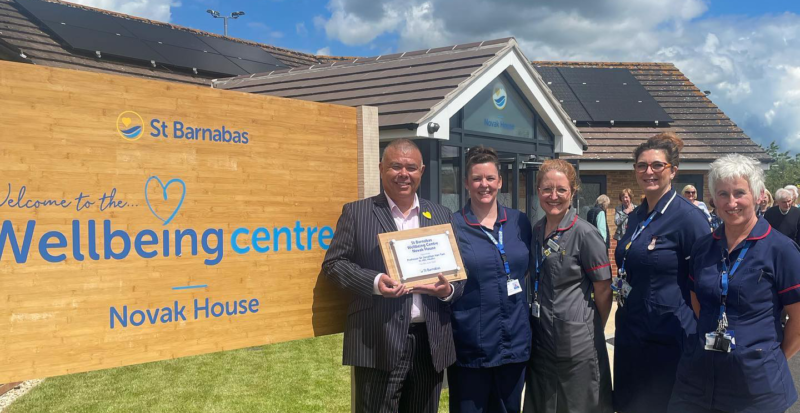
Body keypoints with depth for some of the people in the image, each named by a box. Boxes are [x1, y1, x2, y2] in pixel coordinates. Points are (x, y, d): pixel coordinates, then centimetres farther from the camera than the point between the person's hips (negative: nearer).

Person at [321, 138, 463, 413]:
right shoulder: (357, 213, 2)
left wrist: (449, 290, -8)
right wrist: (375, 282, -18)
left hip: (431, 341, 4)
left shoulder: (442, 215, 12)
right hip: (378, 342, -4)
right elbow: (333, 264, -2)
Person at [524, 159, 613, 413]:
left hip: (576, 341, -6)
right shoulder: (536, 231, 4)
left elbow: (603, 290, -8)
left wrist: (593, 331, 1)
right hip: (541, 338, 6)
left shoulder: (585, 234, -14)